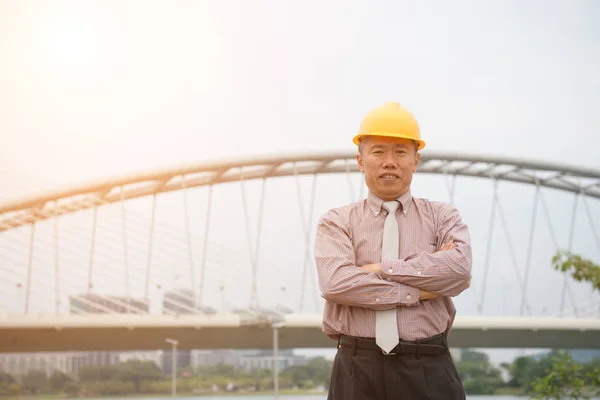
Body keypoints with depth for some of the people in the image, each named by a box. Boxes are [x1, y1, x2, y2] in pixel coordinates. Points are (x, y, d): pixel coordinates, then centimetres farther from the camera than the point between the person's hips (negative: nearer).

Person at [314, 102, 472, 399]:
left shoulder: (442, 217, 10)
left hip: (428, 371, 1)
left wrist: (381, 268, -10)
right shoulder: (336, 222, 6)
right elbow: (336, 283, -12)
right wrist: (418, 291, -10)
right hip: (358, 371, 0)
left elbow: (459, 268, -10)